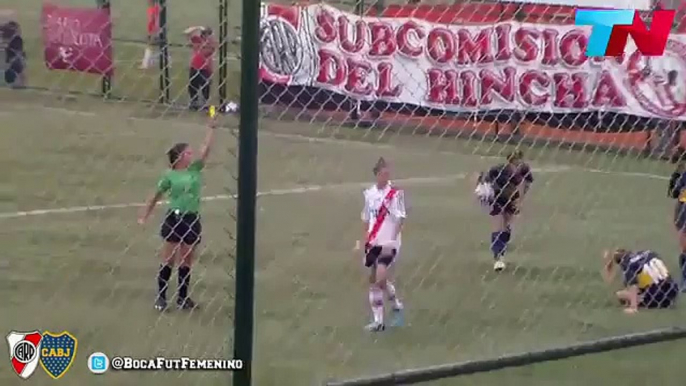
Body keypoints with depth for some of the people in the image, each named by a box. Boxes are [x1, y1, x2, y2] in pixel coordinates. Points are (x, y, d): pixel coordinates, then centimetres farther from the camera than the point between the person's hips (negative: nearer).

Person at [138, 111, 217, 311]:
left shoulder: (195, 169, 5)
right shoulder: (169, 176, -3)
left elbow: (206, 149, -5)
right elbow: (156, 197, 6)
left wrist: (212, 128, -12)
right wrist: (144, 216, 7)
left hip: (192, 219, 4)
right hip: (174, 218, -4)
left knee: (186, 261, 10)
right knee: (168, 260, -1)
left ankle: (182, 297, 20)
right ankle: (161, 297, 7)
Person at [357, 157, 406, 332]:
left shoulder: (395, 193, -9)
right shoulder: (369, 193, 7)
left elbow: (400, 218, -12)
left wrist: (392, 239, -20)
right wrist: (363, 240, 14)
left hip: (389, 243, -6)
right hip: (373, 243, 6)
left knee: (381, 278, -16)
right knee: (373, 279, 7)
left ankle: (396, 306, 10)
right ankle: (378, 320, 15)